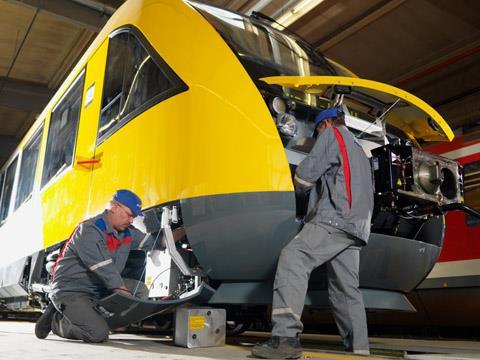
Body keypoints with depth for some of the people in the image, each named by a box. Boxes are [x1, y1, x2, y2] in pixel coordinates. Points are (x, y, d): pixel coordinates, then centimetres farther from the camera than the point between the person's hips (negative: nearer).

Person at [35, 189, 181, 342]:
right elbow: (105, 270, -25)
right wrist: (128, 299, -24)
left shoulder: (127, 232, 5)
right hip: (70, 291, -8)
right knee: (99, 334, -24)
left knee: (140, 289, -6)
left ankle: (95, 318, -4)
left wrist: (183, 231, -5)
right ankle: (56, 320, 2)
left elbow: (156, 241, 7)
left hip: (99, 290, 8)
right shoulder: (89, 231, -21)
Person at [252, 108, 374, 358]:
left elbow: (308, 171, -5)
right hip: (357, 226, 10)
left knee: (293, 258, -24)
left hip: (334, 217, -10)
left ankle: (286, 337, -37)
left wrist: (297, 188, 15)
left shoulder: (332, 134, 8)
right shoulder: (359, 150, 36)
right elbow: (368, 192, 38)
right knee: (346, 289, 12)